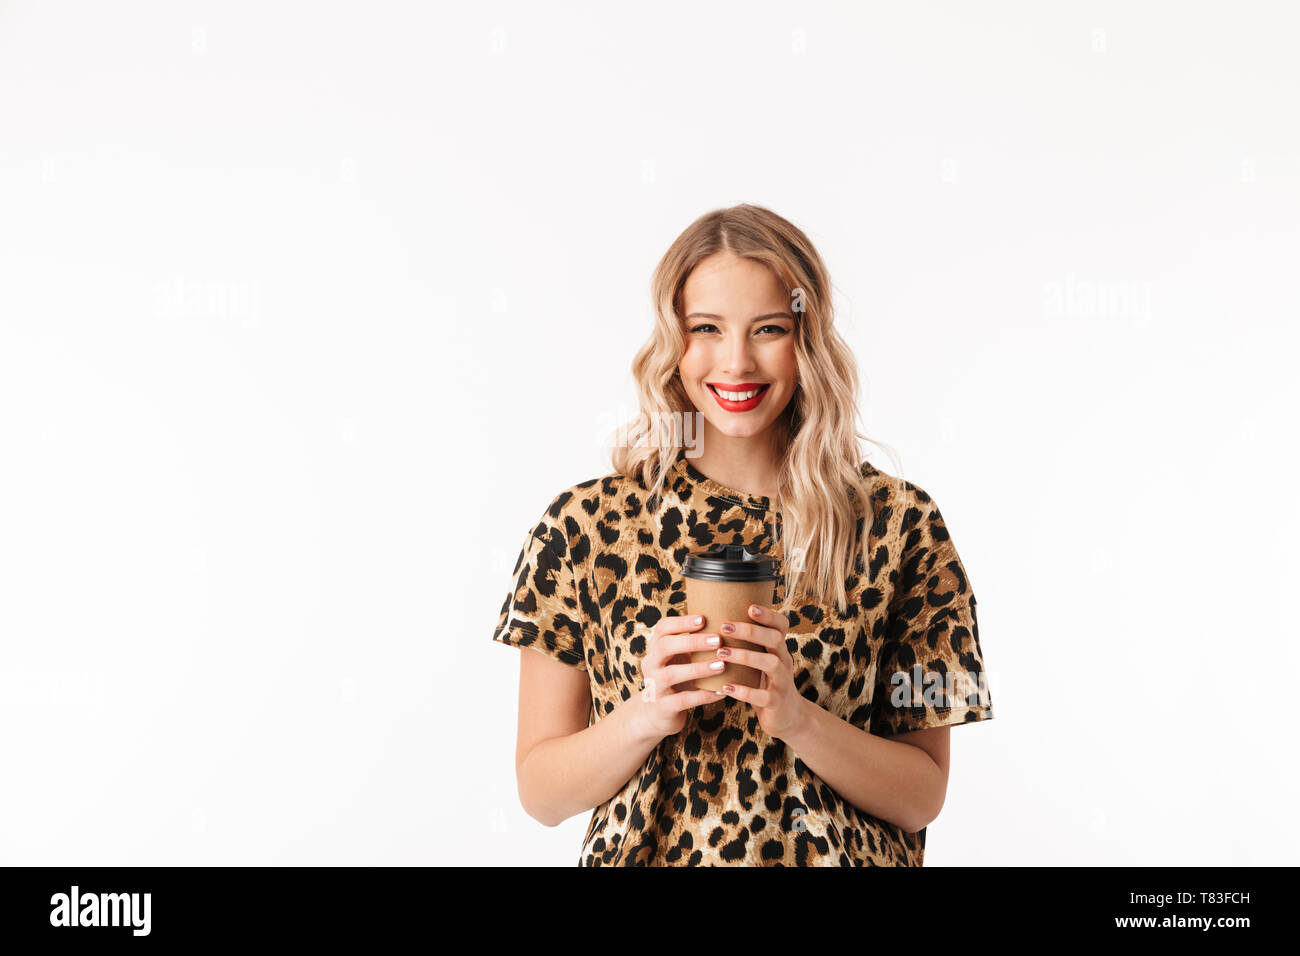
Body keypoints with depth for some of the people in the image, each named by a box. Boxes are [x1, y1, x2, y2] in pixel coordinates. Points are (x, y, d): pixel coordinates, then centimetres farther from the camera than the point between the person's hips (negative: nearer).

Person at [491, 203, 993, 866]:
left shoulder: (899, 525, -8)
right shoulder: (585, 525, -8)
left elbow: (923, 798, -6)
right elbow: (541, 793, -5)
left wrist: (797, 717, -21)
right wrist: (646, 716, -21)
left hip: (839, 857, 0)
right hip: (643, 854, 0)